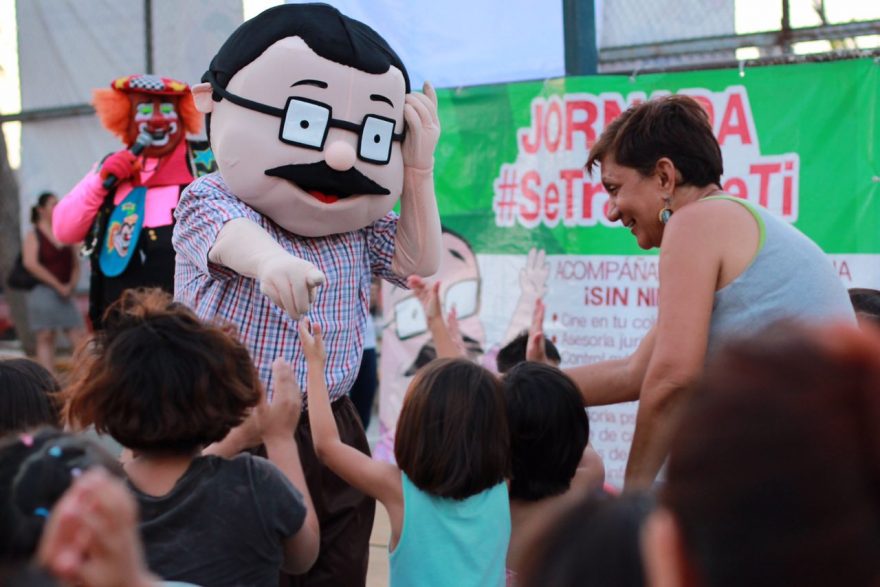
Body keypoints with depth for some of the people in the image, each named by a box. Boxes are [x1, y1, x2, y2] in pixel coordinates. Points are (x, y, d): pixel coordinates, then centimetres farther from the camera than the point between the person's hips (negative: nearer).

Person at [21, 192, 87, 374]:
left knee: (80, 337, -1)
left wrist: (71, 284, -4)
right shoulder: (34, 235, -1)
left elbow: (75, 264, 15)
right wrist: (58, 285, -15)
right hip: (42, 292, -5)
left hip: (65, 294, 5)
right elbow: (30, 263, -14)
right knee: (45, 339, -4)